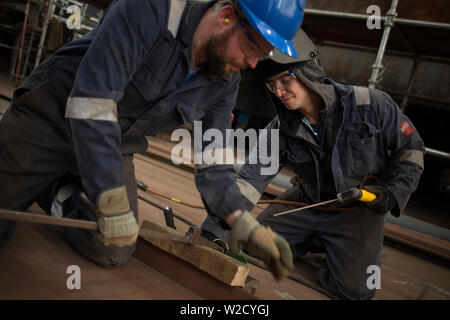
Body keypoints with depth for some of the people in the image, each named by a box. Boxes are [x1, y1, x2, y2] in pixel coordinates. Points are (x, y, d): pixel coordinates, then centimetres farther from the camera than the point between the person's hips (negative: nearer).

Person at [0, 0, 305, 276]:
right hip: (48, 120, -5)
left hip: (114, 146, 5)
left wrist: (243, 223, -15)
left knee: (114, 252, -3)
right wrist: (113, 202, -34)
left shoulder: (226, 83, -8)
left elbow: (213, 160, -1)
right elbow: (91, 103, -35)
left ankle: (54, 190, 19)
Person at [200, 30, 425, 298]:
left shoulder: (372, 105, -22)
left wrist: (395, 191, -21)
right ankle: (317, 242, 20)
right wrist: (212, 232, -30)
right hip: (305, 203, 3)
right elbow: (250, 179, -19)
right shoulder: (281, 130, -13)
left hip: (359, 208, -3)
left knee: (355, 289, -16)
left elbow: (411, 147, -7)